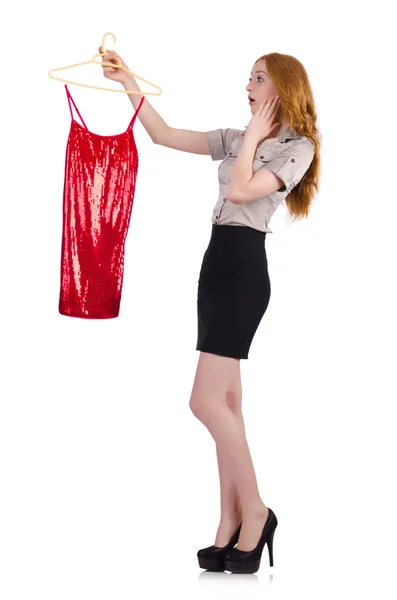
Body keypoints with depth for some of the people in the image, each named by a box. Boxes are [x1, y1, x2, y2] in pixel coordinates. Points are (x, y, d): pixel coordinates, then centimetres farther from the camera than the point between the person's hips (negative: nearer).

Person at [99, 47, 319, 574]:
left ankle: (254, 511, -1)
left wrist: (253, 138, -5)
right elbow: (164, 135, 17)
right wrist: (129, 84, 12)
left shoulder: (298, 146, -4)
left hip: (245, 272, -8)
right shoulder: (235, 139, 17)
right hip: (216, 266, 8)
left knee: (207, 401, -14)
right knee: (226, 403, 5)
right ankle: (232, 525, 7)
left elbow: (241, 191, -18)